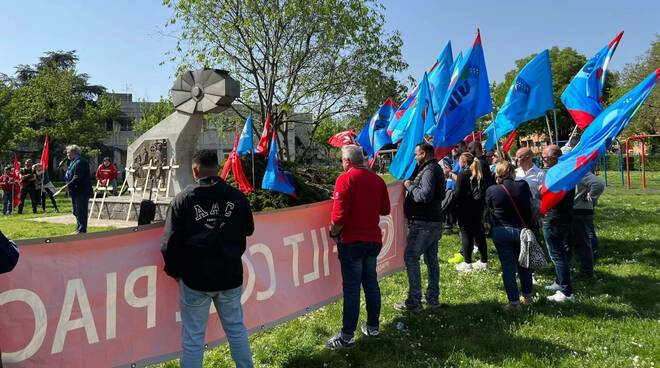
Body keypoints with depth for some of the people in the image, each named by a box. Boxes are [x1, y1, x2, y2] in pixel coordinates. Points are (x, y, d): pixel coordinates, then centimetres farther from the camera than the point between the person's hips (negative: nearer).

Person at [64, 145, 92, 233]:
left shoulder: (80, 162, -16)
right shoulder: (73, 162, 19)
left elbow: (77, 177, -23)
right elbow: (71, 175, 24)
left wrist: (68, 185, -23)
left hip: (81, 191, -11)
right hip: (76, 191, 11)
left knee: (80, 211, -7)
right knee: (76, 211, 16)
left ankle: (81, 229, -1)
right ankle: (79, 228, 24)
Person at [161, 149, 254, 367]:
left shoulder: (184, 198, -11)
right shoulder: (236, 196, -5)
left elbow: (171, 241, -11)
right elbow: (248, 229, 10)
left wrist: (174, 270, 4)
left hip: (195, 278, -2)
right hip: (230, 275, 3)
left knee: (193, 336, 9)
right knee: (236, 328, 18)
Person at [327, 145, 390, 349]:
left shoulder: (345, 179, -14)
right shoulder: (377, 180, 4)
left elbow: (339, 215, -20)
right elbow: (385, 210, 12)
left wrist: (333, 233, -4)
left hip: (351, 241, -6)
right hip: (373, 239, 6)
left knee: (351, 288, -1)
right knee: (371, 283, 16)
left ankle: (347, 336, 6)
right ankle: (373, 327, 27)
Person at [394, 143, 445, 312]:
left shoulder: (429, 170, -15)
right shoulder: (436, 168, 18)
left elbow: (425, 194, -28)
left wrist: (410, 186, -12)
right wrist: (412, 185, 9)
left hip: (423, 223, -11)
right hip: (434, 221, 11)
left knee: (411, 257, -8)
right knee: (431, 259, 15)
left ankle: (414, 301, -7)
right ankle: (433, 298, 24)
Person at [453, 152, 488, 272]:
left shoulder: (463, 175, -12)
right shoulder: (480, 175, 10)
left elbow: (458, 194, -15)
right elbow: (484, 191, 11)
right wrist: (481, 206, 16)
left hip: (465, 209, -7)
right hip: (478, 209, 7)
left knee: (466, 234, -1)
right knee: (479, 233, 13)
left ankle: (467, 263, 2)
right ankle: (484, 261, 20)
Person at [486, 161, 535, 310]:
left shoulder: (491, 191, -13)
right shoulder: (523, 185, -9)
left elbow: (490, 210, 0)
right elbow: (530, 204, 4)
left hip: (501, 232, -2)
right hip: (522, 229, 2)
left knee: (508, 267, 5)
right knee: (523, 264, 18)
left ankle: (514, 301, 9)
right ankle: (527, 296, 31)